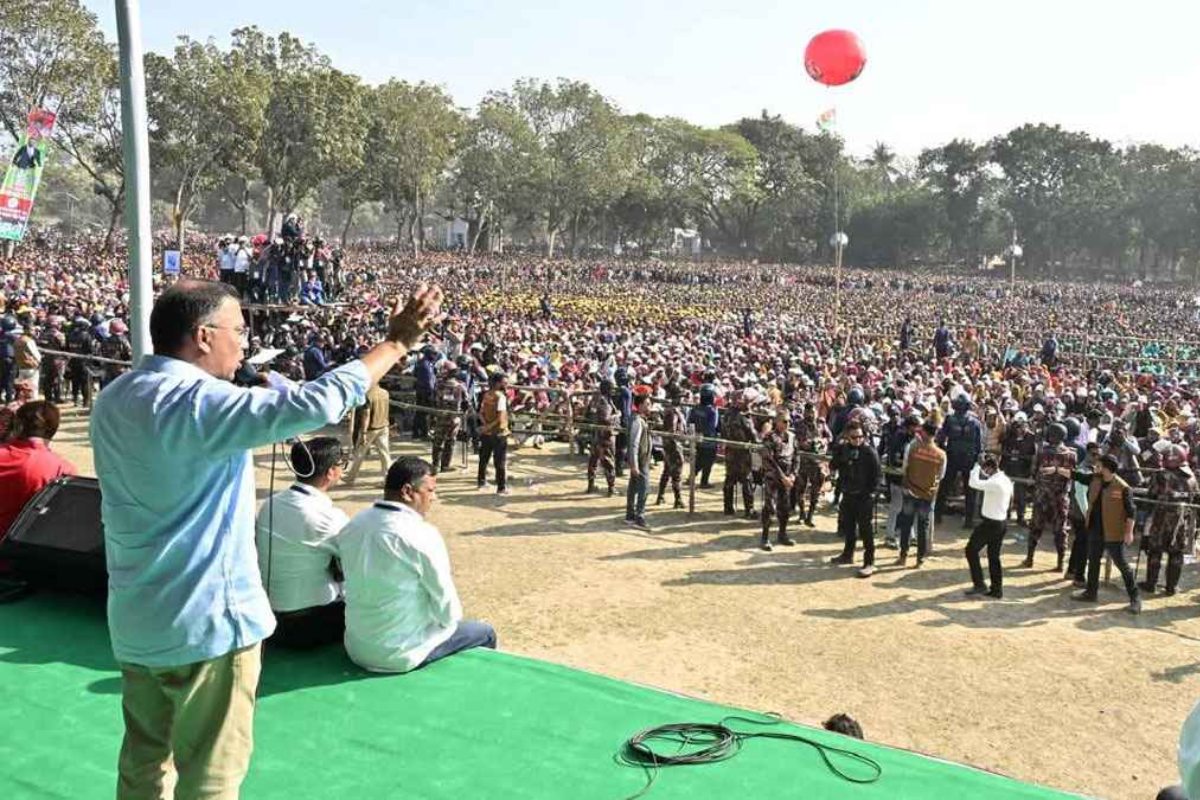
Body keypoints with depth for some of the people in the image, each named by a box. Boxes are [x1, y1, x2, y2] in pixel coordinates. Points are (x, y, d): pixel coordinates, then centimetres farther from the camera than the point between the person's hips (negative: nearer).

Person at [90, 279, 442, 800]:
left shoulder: (115, 400, 5)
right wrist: (396, 343, -21)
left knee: (145, 758, 22)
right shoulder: (196, 403, -24)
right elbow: (315, 404, -31)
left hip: (136, 618, 9)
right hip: (204, 619, -9)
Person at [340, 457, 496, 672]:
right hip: (401, 654, -7)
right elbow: (447, 610, -16)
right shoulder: (421, 535, -23)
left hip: (356, 648, 7)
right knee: (484, 633, 15)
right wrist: (449, 620, 7)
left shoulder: (351, 526, -2)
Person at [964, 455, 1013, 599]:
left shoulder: (995, 483, -24)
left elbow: (974, 483, -29)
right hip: (1002, 521, 9)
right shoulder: (1006, 480, 6)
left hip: (990, 523, -9)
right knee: (994, 556, 15)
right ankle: (997, 590, 18)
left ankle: (979, 584, 4)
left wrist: (977, 466, -14)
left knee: (971, 550, 4)